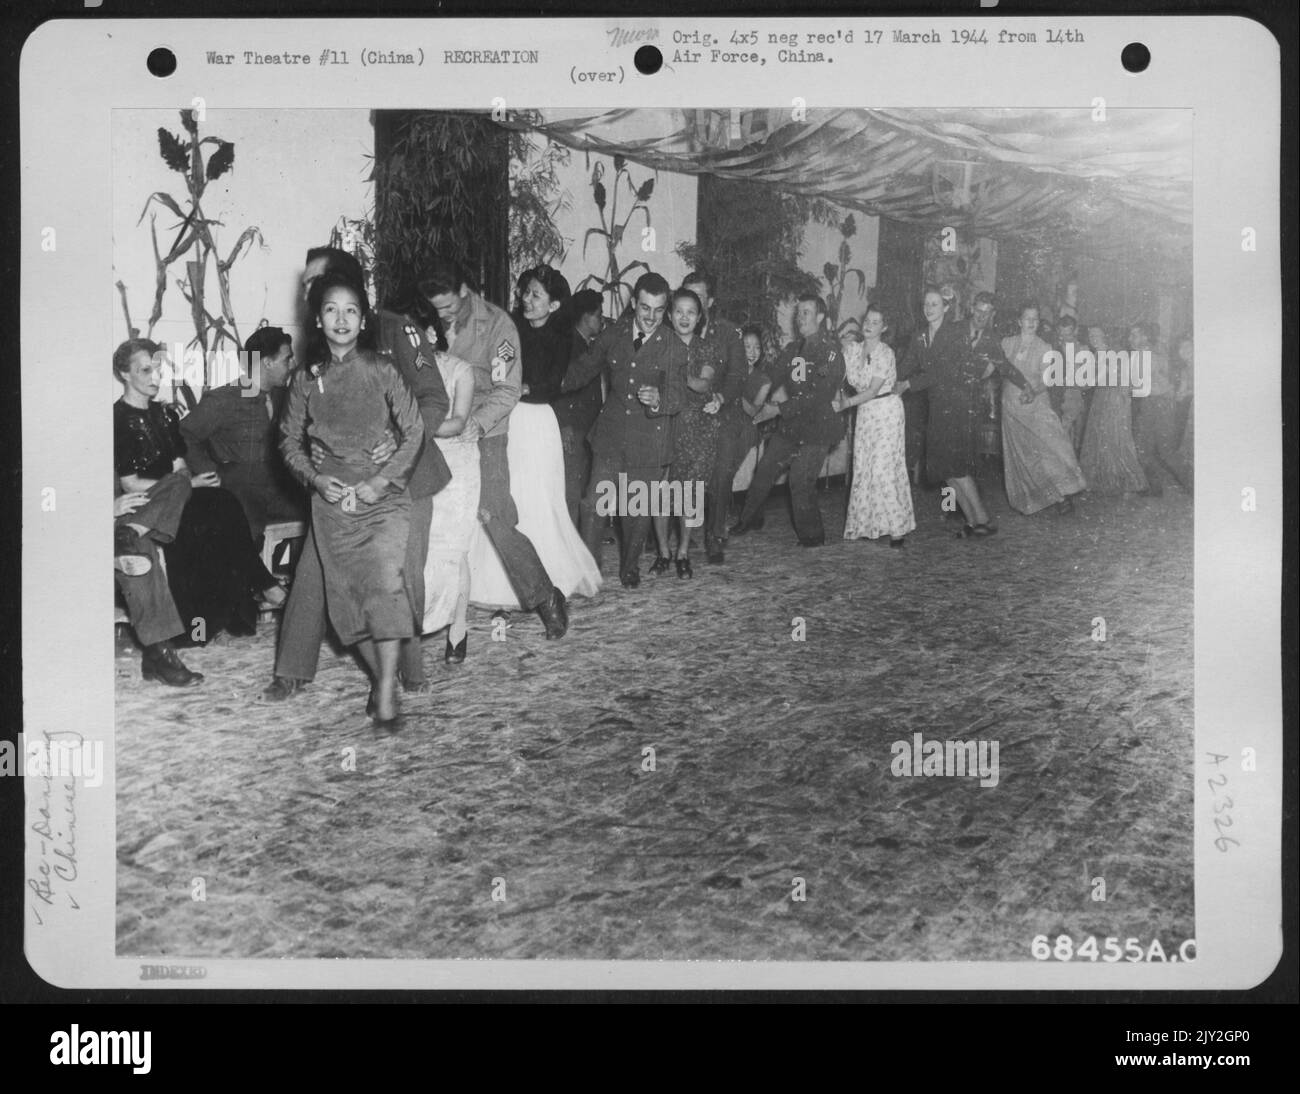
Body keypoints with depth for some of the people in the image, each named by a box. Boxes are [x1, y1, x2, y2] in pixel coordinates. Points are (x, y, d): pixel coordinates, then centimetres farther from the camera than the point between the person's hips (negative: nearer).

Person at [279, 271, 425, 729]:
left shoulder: (381, 371, -2)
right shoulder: (306, 379, 5)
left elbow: (414, 432, -1)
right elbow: (290, 440, 13)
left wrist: (381, 481, -9)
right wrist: (316, 478, -4)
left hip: (383, 493, -3)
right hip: (331, 498, 3)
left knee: (385, 581, -17)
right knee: (346, 589, 1)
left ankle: (387, 690, -14)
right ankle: (380, 677, 16)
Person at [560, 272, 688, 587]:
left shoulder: (673, 347, -6)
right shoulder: (613, 334, 2)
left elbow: (678, 396, -11)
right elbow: (584, 368, 16)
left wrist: (658, 400, -33)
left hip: (649, 440, -2)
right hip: (611, 436, 2)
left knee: (638, 512, 9)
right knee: (593, 505, -6)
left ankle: (630, 567, 32)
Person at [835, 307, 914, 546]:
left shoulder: (885, 353, -13)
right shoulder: (852, 348, 5)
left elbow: (872, 390, -17)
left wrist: (845, 404, -17)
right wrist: (838, 398, -11)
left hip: (886, 411, -6)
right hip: (864, 412, 6)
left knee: (884, 468, -10)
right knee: (863, 469, 5)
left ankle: (895, 528, -4)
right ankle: (868, 526, 13)